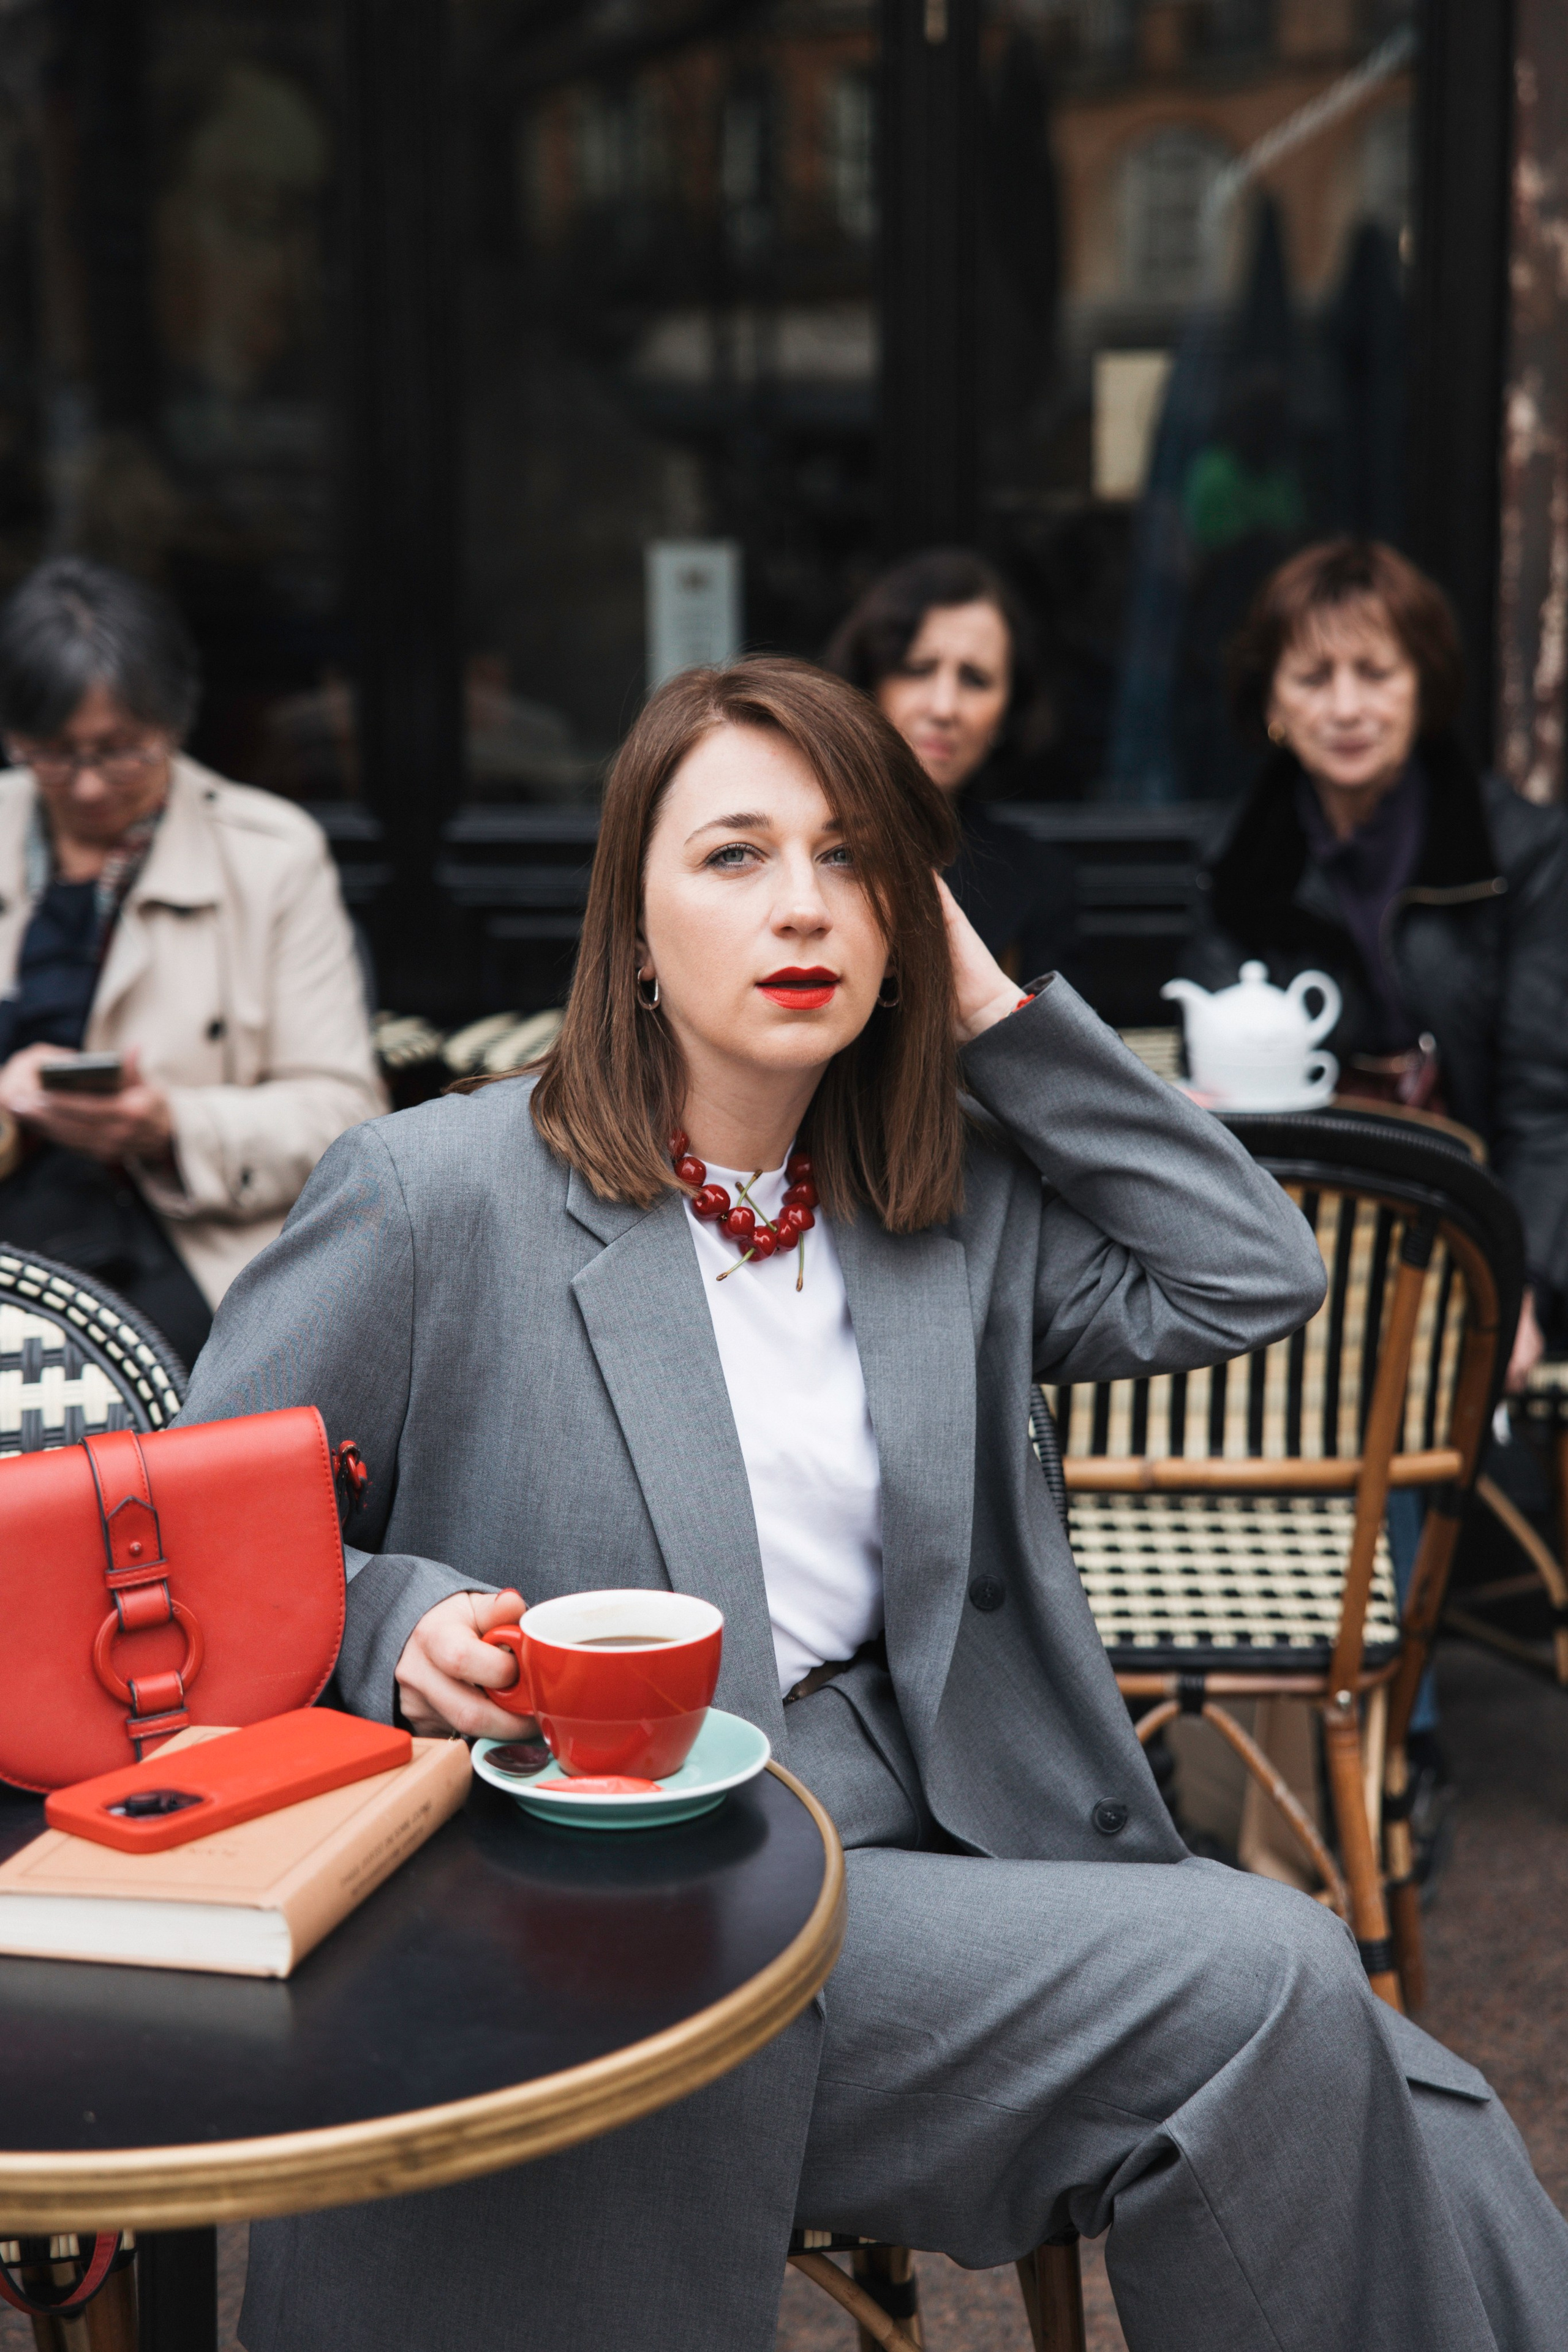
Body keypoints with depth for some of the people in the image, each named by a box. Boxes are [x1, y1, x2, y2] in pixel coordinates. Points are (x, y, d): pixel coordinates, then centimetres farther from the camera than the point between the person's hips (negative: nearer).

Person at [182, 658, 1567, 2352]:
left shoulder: (953, 1209, 13)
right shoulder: (434, 1195, -3)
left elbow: (1253, 1275, 7)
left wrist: (992, 1007, 5)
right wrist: (395, 1625, -22)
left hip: (932, 1854, 6)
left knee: (1388, 2117, -15)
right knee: (1268, 1980, -19)